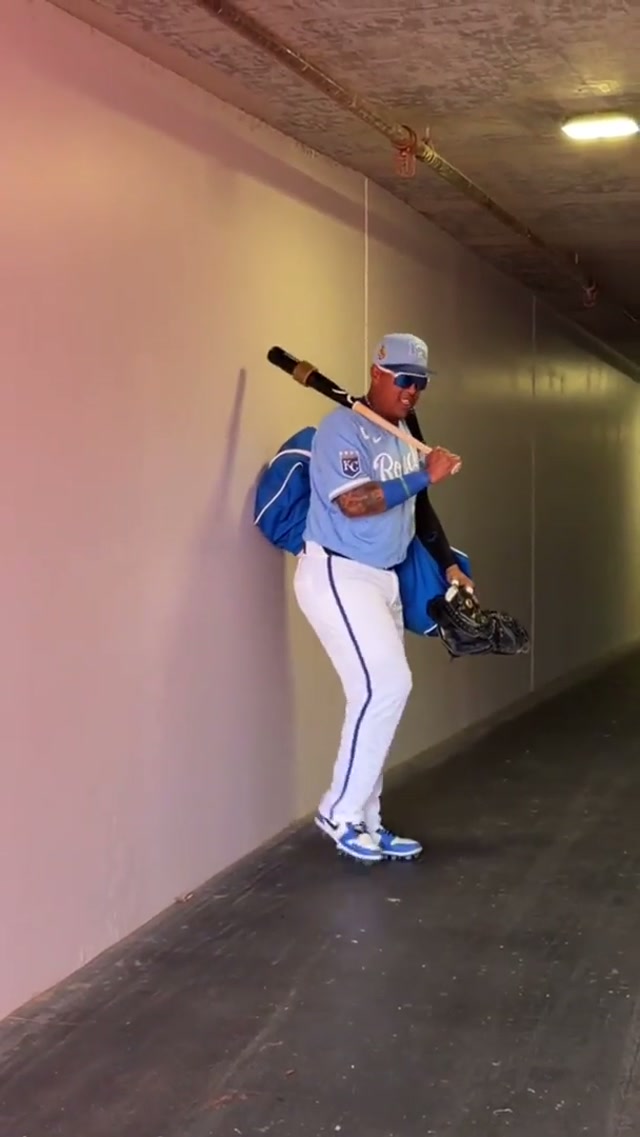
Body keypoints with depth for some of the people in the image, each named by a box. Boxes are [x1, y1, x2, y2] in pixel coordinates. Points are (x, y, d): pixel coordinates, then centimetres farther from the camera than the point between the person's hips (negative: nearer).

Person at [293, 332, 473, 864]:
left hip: (385, 580, 9)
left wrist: (445, 565, 16)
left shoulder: (404, 439, 15)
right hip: (337, 576, -9)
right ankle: (341, 814, -2)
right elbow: (354, 503, -25)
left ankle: (363, 822, 18)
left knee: (382, 693, 8)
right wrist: (424, 475, -25)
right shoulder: (343, 427, -13)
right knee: (386, 686, -16)